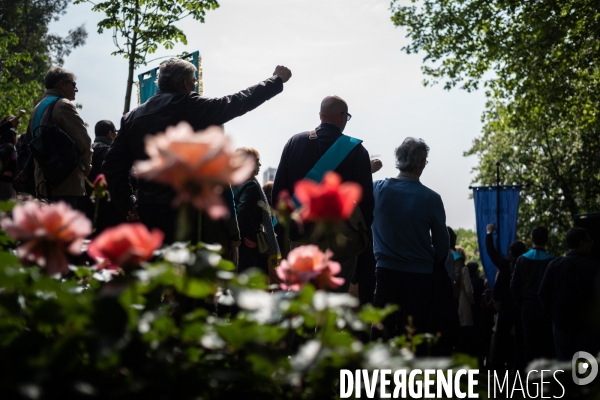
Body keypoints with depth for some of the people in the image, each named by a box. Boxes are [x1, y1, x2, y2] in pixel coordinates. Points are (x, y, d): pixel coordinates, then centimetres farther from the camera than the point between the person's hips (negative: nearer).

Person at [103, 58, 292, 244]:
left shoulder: (132, 117, 10)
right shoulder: (190, 107, -5)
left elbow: (113, 165, 7)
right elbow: (238, 102, 3)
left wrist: (128, 204, 10)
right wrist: (277, 80, 15)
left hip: (148, 211, 6)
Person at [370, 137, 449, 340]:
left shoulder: (378, 188, -6)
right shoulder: (431, 199, -11)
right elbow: (442, 247, -3)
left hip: (385, 272, 2)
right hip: (419, 277, -2)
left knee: (380, 334, 9)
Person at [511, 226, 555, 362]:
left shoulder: (522, 259, -1)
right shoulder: (551, 261, -9)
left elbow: (514, 286, -1)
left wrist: (521, 305, 9)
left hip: (528, 309, 3)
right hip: (545, 309, -3)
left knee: (530, 345, 8)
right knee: (547, 346, 2)